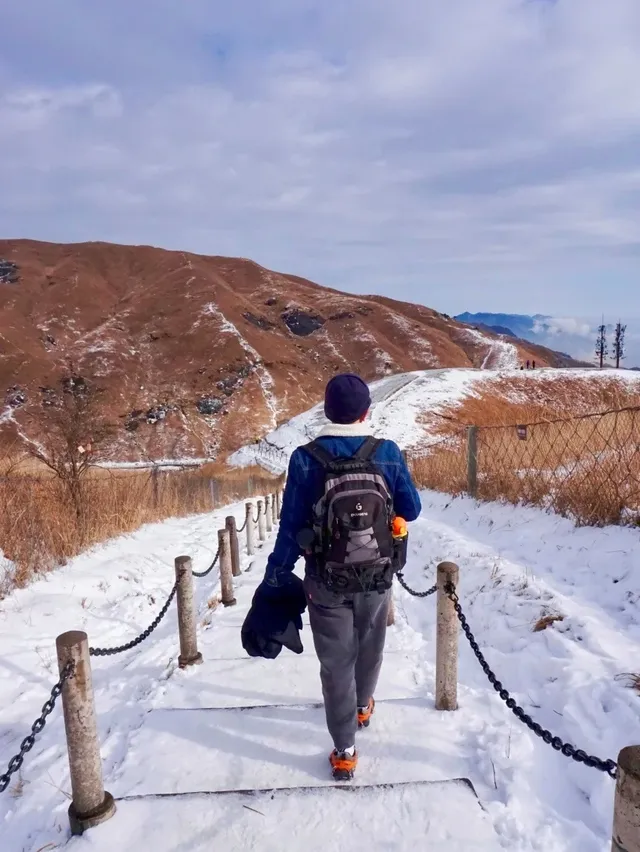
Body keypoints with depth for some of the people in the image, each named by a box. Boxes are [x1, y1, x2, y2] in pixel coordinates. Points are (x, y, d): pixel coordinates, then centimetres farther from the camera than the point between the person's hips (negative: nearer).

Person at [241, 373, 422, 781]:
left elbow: (291, 526, -11)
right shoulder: (388, 453, -12)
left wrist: (275, 580, -2)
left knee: (336, 663, 14)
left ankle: (345, 751, 21)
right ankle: (363, 707, 53)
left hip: (327, 582, -2)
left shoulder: (306, 459, -15)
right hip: (377, 579, 2)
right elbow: (411, 510, -2)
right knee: (370, 647, 28)